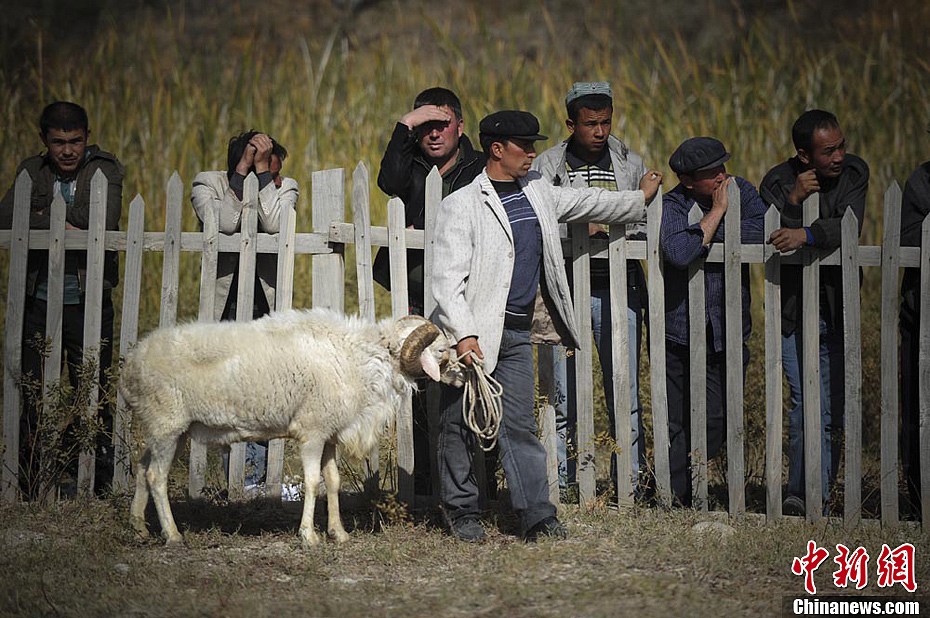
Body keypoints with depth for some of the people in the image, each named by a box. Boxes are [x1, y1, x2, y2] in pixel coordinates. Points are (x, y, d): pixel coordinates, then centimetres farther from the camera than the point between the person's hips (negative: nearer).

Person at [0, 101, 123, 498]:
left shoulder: (104, 169, 2)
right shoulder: (32, 171, 9)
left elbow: (105, 221, -16)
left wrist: (48, 215, -10)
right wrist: (66, 224, -17)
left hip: (89, 302, -2)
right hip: (38, 301, 2)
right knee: (33, 397, 4)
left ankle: (101, 484, 7)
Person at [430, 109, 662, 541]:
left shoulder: (536, 191, 13)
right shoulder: (462, 205, -10)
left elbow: (583, 202, 32)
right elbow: (448, 279, -15)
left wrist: (640, 199, 43)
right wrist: (465, 334, -24)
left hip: (518, 332, 6)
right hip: (471, 334, -5)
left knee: (519, 426, 2)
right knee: (460, 426, 3)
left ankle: (538, 517, -1)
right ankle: (461, 513, 15)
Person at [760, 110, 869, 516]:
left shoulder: (854, 172, -3)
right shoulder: (778, 182, -5)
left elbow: (849, 227, -18)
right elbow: (763, 240, -10)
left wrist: (805, 235, -34)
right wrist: (793, 202, -22)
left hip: (837, 309, 2)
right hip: (792, 310, -2)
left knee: (832, 408, 1)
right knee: (807, 404, -10)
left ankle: (805, 496, 8)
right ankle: (812, 496, -4)